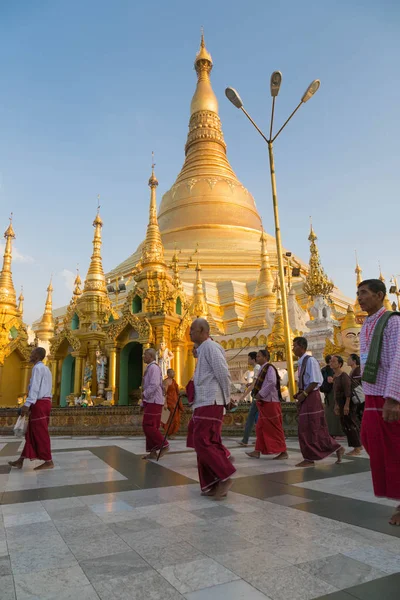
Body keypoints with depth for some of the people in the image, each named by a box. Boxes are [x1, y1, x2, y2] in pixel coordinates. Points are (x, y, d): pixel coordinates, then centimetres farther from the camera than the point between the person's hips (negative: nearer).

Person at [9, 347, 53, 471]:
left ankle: (48, 461, 1)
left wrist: (27, 404, -24)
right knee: (32, 432, 12)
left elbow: (35, 387, -19)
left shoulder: (37, 368, -10)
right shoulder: (46, 369, 19)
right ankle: (21, 460, 18)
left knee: (40, 433, -4)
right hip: (45, 401, 10)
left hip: (39, 403, -10)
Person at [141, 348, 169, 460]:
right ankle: (153, 452, 12)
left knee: (148, 426, -9)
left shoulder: (153, 367, -13)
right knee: (151, 426, 9)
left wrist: (144, 394, -14)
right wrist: (143, 403, 18)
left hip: (154, 402, -10)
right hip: (151, 401, 10)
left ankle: (164, 445, -2)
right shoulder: (150, 368, 18)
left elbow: (154, 385, -24)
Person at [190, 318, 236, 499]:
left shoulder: (210, 347, -11)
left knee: (203, 442, -10)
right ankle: (212, 484, 16)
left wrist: (226, 399, -7)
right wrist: (191, 390, 9)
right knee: (206, 443, 10)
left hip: (210, 403, -10)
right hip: (203, 403, 10)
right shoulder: (202, 349, 19)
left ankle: (224, 477, 0)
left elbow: (223, 374, -16)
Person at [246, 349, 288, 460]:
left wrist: (260, 394, -21)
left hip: (270, 403, -10)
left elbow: (272, 383, -25)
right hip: (264, 403, 10)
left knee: (274, 428, -2)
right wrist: (257, 392, 6)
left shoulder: (269, 368, -13)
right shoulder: (262, 369, 15)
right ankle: (258, 451, 16)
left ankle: (283, 452, 8)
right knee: (260, 428, 11)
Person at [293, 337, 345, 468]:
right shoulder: (301, 362, 13)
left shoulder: (310, 360, -15)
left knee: (311, 428, -2)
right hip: (305, 397, 9)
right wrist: (299, 393, 8)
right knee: (305, 429, 13)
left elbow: (315, 381, -20)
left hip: (311, 397, -9)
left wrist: (304, 394, -18)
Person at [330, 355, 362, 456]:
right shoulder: (335, 376, 12)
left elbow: (348, 391, -22)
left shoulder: (344, 376, -16)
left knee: (350, 426, -4)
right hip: (341, 405, 9)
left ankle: (357, 449, 4)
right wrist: (336, 405, 18)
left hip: (347, 404, -9)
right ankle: (358, 445, 25)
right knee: (346, 426, 14)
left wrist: (347, 405, -26)